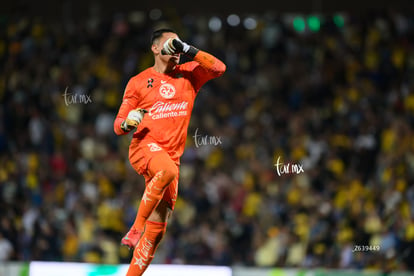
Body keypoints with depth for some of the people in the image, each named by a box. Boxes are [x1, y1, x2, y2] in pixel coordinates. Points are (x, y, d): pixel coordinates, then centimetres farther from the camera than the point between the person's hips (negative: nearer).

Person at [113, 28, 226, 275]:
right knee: (168, 170, -40)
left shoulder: (188, 74, 13)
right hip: (144, 146, -4)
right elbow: (119, 126, 8)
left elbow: (219, 68, -5)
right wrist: (128, 123, -16)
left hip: (172, 154, 4)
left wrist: (187, 50, -10)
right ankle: (136, 228, -29)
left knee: (157, 228, 0)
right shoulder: (138, 82, 7)